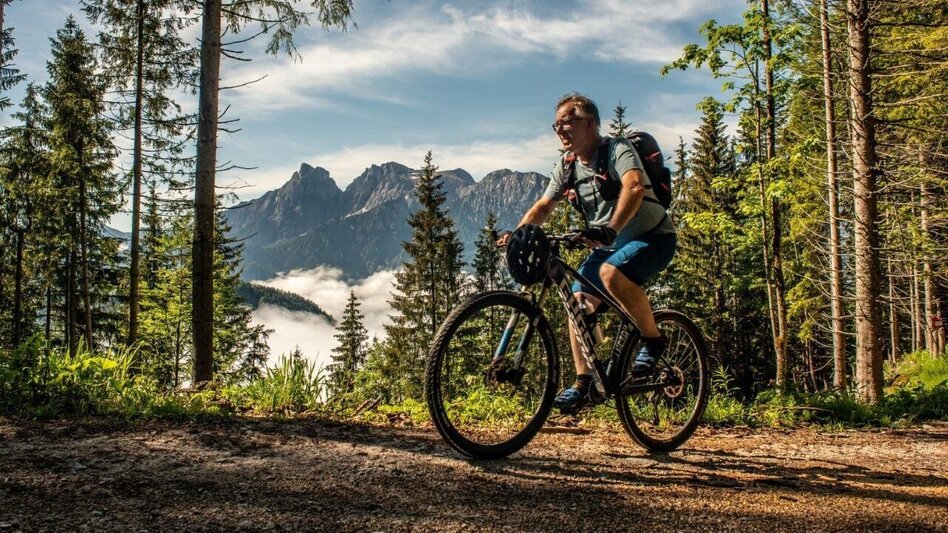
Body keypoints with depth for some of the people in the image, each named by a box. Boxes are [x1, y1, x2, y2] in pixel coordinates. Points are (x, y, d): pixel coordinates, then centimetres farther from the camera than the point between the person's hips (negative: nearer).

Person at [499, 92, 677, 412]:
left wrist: (610, 229, -52)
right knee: (579, 302, -7)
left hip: (652, 238, -7)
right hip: (608, 244, 7)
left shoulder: (617, 150, -18)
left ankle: (652, 339, -14)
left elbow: (634, 186, -37)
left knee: (611, 273, -35)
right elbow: (544, 206, 3)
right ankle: (584, 383, 1)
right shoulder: (567, 165, 3)